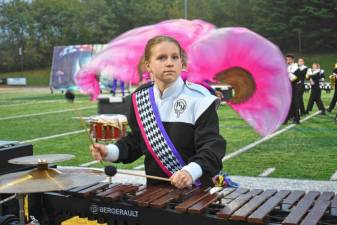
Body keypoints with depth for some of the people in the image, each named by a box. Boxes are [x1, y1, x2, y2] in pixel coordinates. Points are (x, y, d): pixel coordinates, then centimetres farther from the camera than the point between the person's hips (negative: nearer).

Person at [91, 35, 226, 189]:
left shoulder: (198, 99, -10)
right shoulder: (140, 99, 4)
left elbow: (212, 146, -16)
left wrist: (191, 171, -34)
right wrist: (110, 152, -3)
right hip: (154, 187, 3)